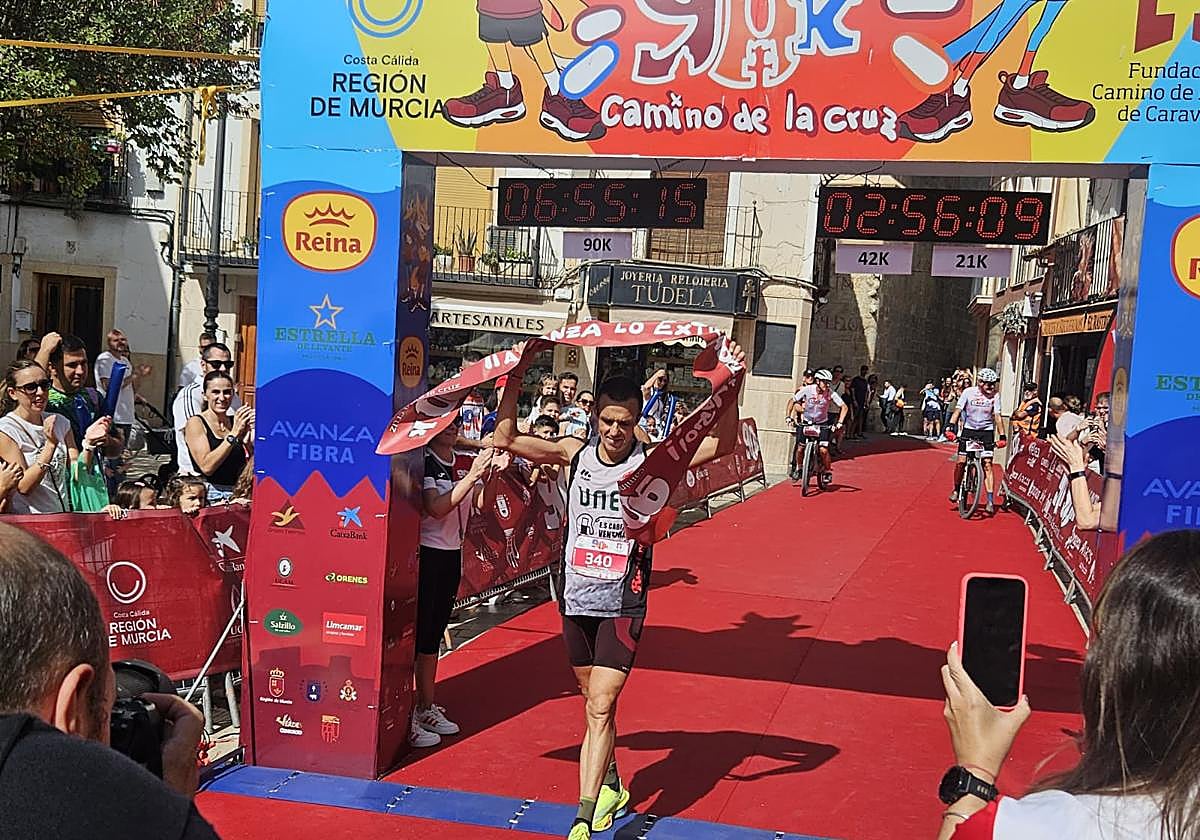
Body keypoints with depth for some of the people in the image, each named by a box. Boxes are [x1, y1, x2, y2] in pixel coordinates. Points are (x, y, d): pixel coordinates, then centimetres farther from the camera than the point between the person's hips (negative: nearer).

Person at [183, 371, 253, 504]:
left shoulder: (237, 422, 13)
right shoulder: (195, 423, 0)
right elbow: (206, 467, -13)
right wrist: (234, 433, -16)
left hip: (237, 495, 4)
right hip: (209, 497, -4)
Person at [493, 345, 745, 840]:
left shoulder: (653, 461, -9)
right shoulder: (575, 453, -1)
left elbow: (723, 444, -17)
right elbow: (506, 440, -3)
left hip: (622, 603, -4)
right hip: (576, 597, 4)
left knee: (601, 707, -10)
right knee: (594, 702, 19)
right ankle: (611, 786, 40)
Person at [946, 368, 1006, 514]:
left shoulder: (995, 396, -7)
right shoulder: (969, 392, -9)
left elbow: (997, 417, -8)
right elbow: (957, 410, -11)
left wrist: (1002, 436, -16)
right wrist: (951, 428, -23)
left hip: (986, 431, 0)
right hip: (969, 429, 0)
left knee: (987, 464, -8)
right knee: (960, 462, -6)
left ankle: (990, 499, -9)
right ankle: (956, 489, 18)